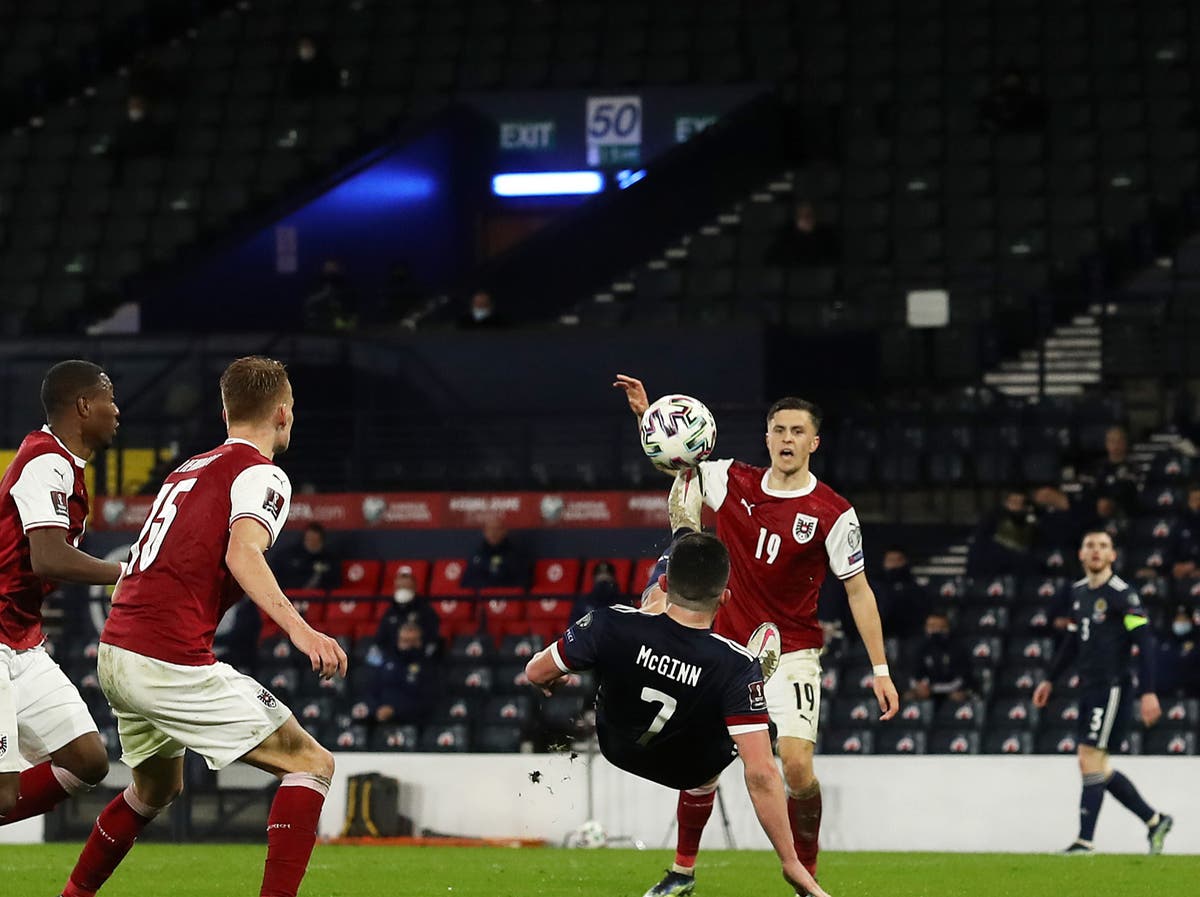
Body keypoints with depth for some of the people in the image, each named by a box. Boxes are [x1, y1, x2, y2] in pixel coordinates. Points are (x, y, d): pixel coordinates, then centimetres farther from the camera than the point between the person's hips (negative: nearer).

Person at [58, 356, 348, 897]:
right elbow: (242, 554, -23)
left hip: (114, 652, 9)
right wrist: (298, 628, -34)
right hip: (172, 662, -9)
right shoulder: (261, 474, -4)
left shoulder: (189, 469, 20)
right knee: (311, 764, -4)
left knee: (158, 787, 32)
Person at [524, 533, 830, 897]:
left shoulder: (613, 625, -36)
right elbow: (760, 773, -40)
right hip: (689, 769, -2)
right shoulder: (737, 667, -38)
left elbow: (536, 673, -20)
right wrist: (790, 862, -30)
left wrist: (550, 681, 6)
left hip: (616, 747, 2)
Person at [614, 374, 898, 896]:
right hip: (728, 651, 4)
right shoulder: (732, 482, 0)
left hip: (791, 656, -3)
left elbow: (858, 590, -6)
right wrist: (645, 414, -2)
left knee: (797, 766, -17)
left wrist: (880, 668, -10)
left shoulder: (833, 514, -10)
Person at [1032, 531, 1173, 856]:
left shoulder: (1122, 594, -11)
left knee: (1091, 761, -11)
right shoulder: (1079, 592, 13)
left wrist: (1148, 692, -21)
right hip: (1089, 689, 8)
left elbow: (1144, 642, -15)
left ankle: (1085, 841, -6)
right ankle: (1154, 820, 20)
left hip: (1112, 688, -8)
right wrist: (1050, 680, 27)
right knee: (1093, 766, 9)